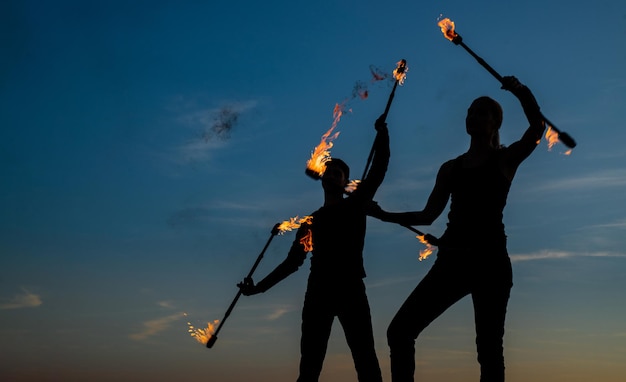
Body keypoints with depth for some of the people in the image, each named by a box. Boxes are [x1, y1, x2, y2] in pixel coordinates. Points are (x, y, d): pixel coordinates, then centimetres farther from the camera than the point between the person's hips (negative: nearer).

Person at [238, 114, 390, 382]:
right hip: (318, 291, 3)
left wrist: (381, 132, -3)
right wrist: (260, 286, 13)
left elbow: (378, 169, 3)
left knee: (365, 360, -11)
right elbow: (293, 261, 19)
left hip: (350, 289, -3)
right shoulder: (312, 220, 20)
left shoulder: (355, 205, 12)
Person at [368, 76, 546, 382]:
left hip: (489, 259, -4)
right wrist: (385, 215, 13)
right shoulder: (451, 168, 17)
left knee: (488, 346, -7)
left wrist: (520, 91, -22)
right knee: (400, 330, -5)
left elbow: (537, 127, -11)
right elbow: (428, 216, 17)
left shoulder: (505, 159, 7)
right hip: (453, 259, 4)